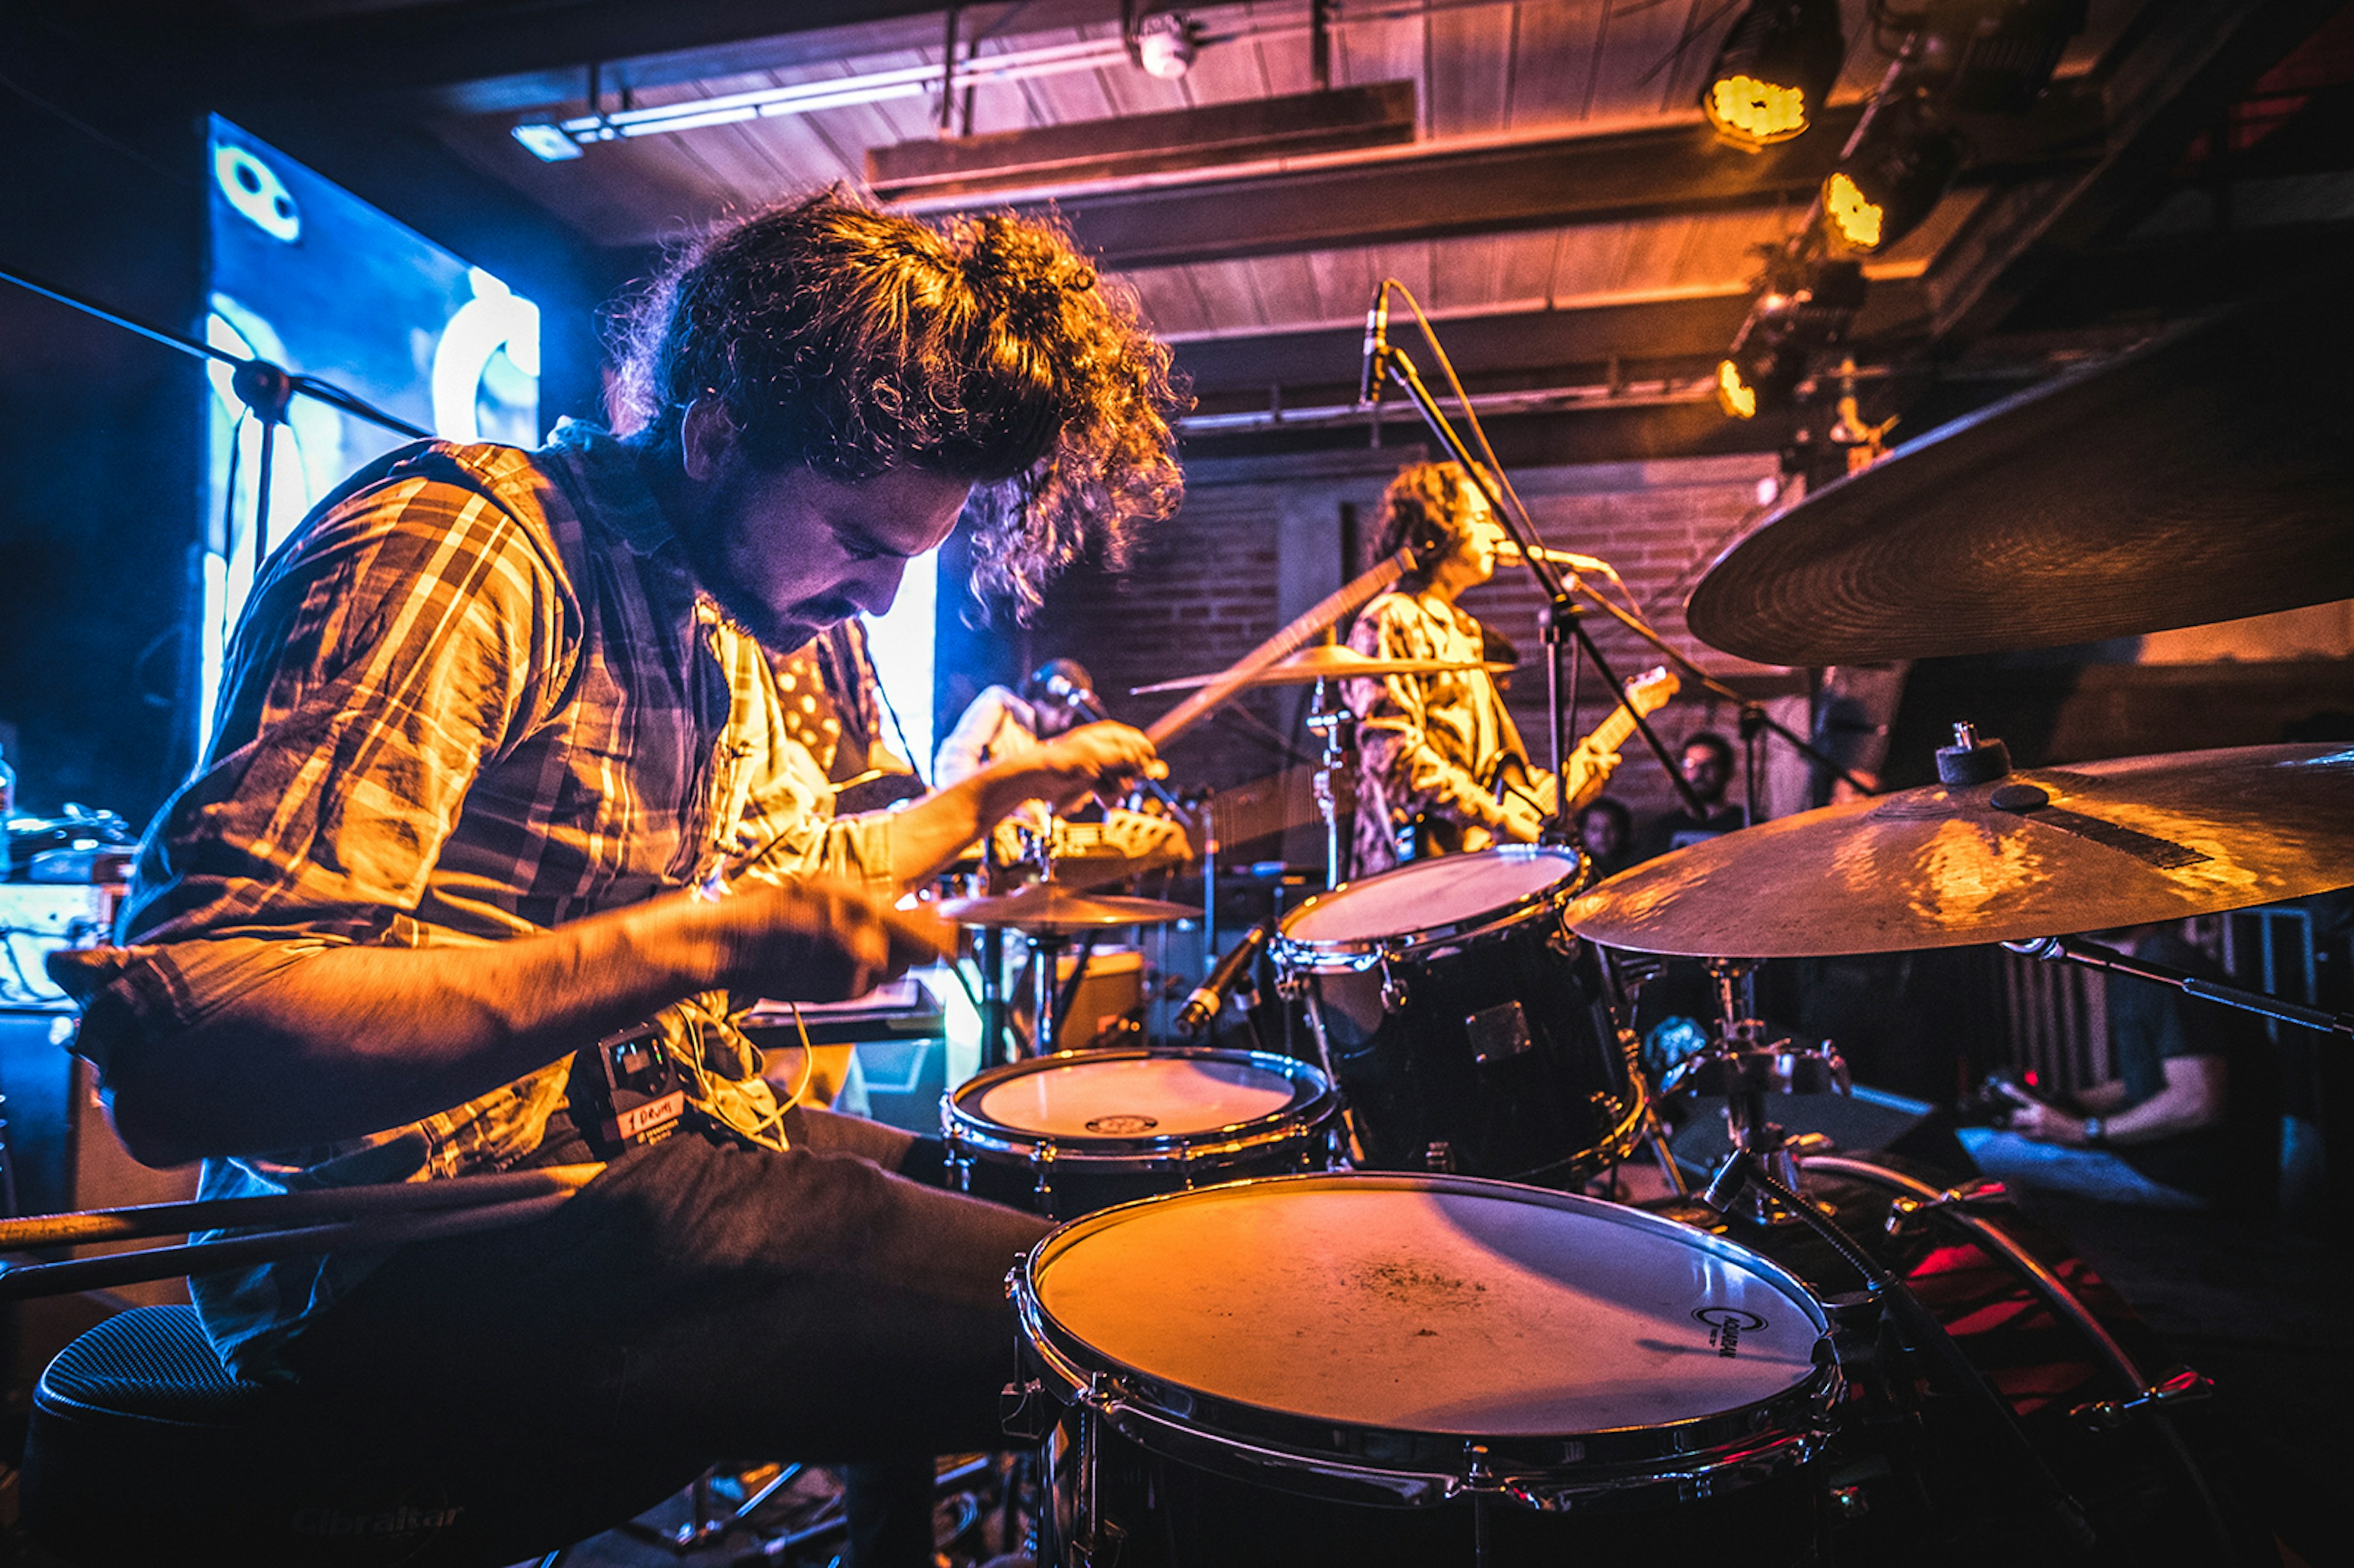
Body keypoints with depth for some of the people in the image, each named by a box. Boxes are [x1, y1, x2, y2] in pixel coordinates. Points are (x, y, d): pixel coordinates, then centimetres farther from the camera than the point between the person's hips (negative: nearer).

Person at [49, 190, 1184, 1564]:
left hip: (641, 1132, 9)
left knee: (987, 1203, 20)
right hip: (419, 1240, -9)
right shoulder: (455, 544, -20)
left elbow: (789, 870, 23)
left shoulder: (718, 620, 9)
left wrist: (1007, 785, 17)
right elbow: (174, 1052, -27)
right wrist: (698, 944, -33)